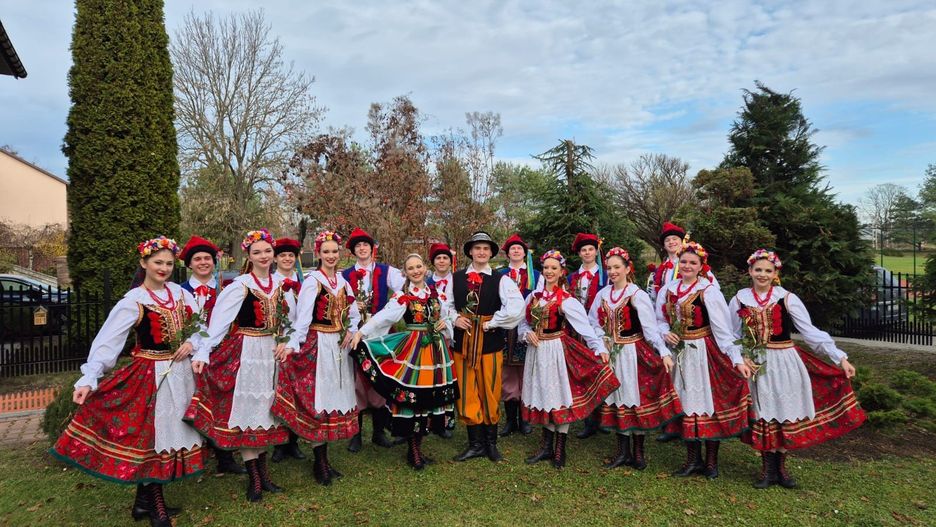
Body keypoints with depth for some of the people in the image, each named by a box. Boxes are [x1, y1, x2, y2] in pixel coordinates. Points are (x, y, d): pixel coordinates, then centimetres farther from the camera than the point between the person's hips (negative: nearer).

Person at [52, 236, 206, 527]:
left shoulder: (181, 293, 4)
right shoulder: (132, 302, -11)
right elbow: (106, 342, -17)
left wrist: (191, 343, -12)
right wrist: (88, 379, -25)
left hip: (181, 373, 5)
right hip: (151, 376, -5)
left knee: (173, 431, 10)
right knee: (152, 434, 1)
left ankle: (146, 500, 25)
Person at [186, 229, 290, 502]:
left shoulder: (278, 283, 5)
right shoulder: (241, 285, -13)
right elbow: (219, 320, -20)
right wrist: (203, 353, -27)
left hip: (270, 352, 6)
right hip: (247, 352, -6)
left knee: (265, 407, 12)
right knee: (247, 408, 1)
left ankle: (263, 472, 24)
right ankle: (254, 478, 11)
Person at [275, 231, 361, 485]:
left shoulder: (342, 280, 10)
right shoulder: (313, 280, -9)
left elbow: (353, 311, 12)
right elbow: (303, 316, -17)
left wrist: (350, 331, -4)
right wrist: (293, 345, -23)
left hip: (340, 344, 7)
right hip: (319, 344, -7)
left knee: (337, 395, 10)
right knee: (318, 397, -3)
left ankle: (324, 458, 22)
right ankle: (319, 461, 10)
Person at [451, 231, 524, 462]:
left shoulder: (501, 280, -4)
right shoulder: (455, 278, 4)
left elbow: (516, 307, -17)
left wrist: (490, 324, -14)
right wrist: (455, 318, -3)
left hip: (490, 342, -2)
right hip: (462, 342, 2)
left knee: (490, 393, 7)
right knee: (466, 395, 6)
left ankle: (491, 443, 23)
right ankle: (475, 444, 19)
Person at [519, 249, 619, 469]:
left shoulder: (566, 300, -9)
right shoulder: (534, 296, 7)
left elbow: (584, 326, -17)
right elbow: (523, 322, 12)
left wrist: (600, 347, -27)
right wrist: (527, 334, -9)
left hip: (556, 350, -5)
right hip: (537, 351, 5)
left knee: (559, 395, 0)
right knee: (543, 395, 11)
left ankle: (560, 450, 13)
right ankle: (546, 447, 23)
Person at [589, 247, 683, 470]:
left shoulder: (637, 295, -10)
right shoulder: (602, 294, 5)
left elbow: (650, 326, -15)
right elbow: (593, 322, 11)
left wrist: (664, 352, -24)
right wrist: (603, 338, -6)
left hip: (633, 353, -4)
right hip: (611, 354, 5)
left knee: (636, 398, 2)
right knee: (617, 400, 9)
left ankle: (638, 451, 17)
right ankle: (623, 452, 21)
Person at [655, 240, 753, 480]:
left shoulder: (709, 292, -10)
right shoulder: (668, 289, 4)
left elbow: (723, 329, -14)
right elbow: (660, 320, 11)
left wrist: (737, 359, -21)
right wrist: (666, 333, -10)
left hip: (703, 353, -4)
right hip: (678, 353, 4)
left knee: (708, 401, 2)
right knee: (685, 403, 10)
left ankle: (711, 460, 19)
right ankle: (693, 459, 23)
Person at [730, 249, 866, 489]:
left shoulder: (787, 299, -3)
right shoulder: (739, 300, 1)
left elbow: (810, 332, -5)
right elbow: (733, 337, 7)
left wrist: (840, 357, -10)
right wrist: (741, 357, -7)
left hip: (784, 363, 0)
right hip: (755, 364, 1)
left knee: (784, 411, 6)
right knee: (763, 414, 5)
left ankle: (781, 466, 24)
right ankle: (767, 468, 19)